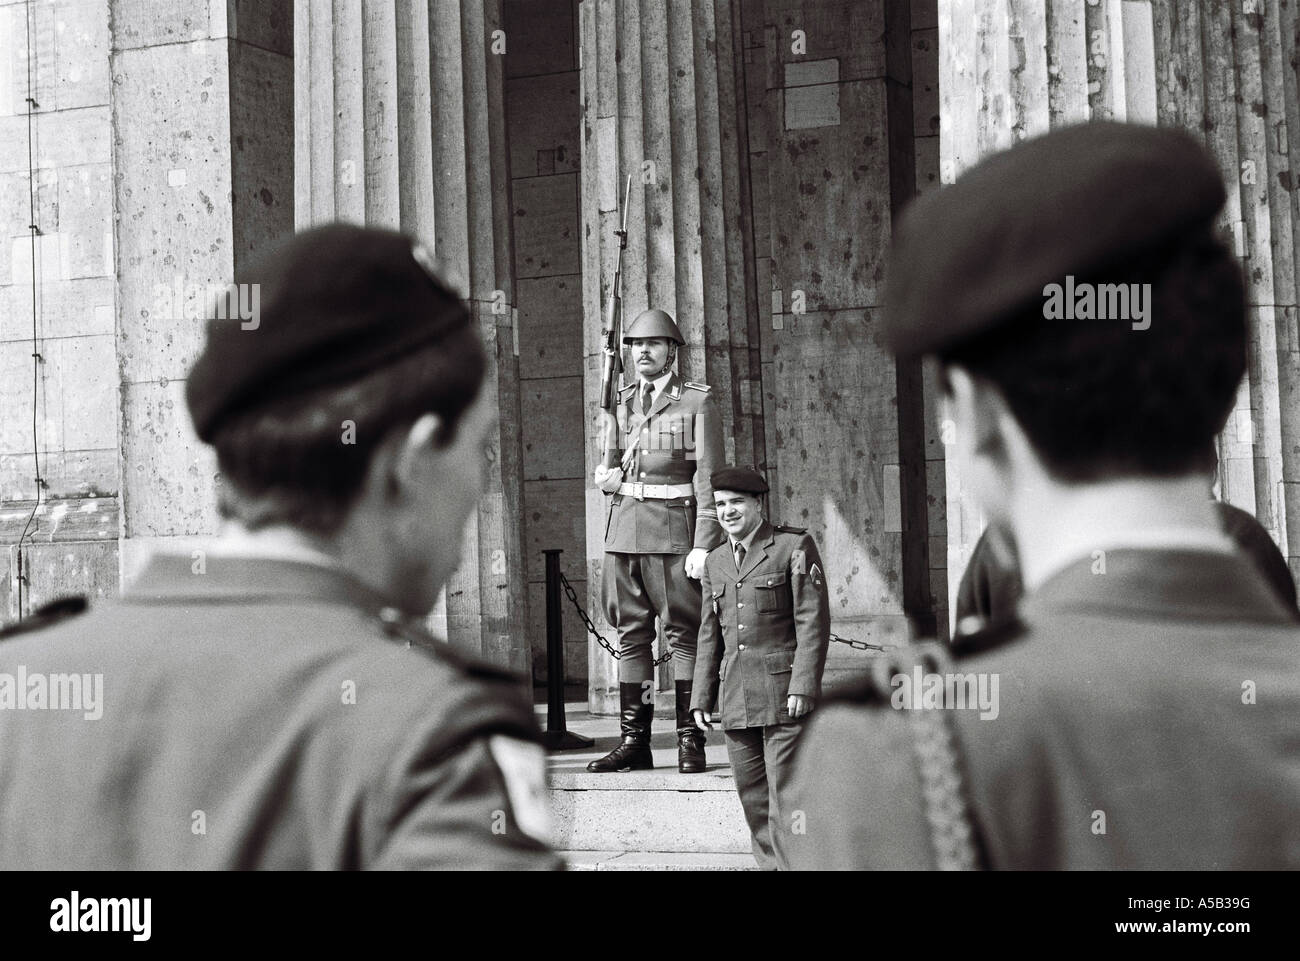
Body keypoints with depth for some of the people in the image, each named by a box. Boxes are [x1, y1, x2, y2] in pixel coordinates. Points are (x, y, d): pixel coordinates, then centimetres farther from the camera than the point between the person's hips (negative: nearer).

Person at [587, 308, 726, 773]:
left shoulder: (698, 402, -1)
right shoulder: (620, 403, 15)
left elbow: (708, 477, -6)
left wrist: (703, 546, -13)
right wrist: (610, 476, -3)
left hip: (675, 529, -5)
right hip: (625, 525, 5)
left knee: (684, 634, -3)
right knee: (630, 635, 4)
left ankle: (690, 741, 0)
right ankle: (634, 742, 7)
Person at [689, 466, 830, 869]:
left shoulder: (795, 546, -2)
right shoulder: (716, 561, 16)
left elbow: (813, 621, -7)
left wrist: (804, 685, -15)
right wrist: (701, 697, 13)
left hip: (784, 695, -6)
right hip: (736, 699, 6)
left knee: (786, 793, -8)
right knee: (752, 797, 7)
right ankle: (770, 865, 15)